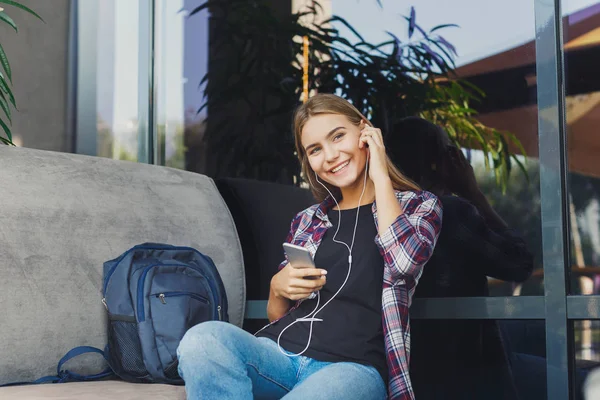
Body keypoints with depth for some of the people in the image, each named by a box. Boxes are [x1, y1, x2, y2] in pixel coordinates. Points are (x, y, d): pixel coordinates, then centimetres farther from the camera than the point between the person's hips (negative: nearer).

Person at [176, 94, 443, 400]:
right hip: (280, 351, 4)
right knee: (202, 340, -29)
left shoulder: (418, 205, 12)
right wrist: (277, 289, 1)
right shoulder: (307, 221, 21)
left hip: (351, 365, -4)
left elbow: (404, 261, -12)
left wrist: (380, 176, -2)